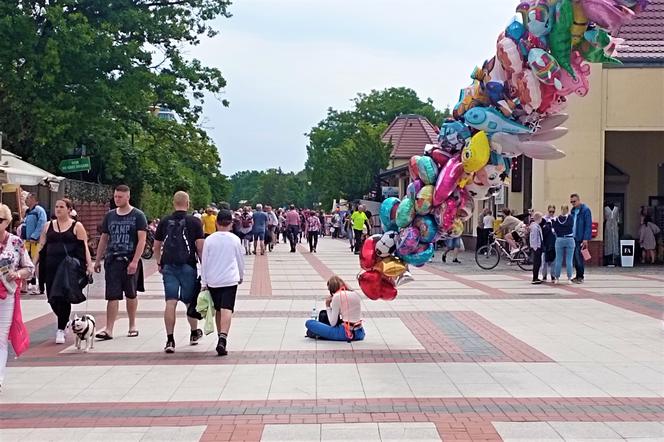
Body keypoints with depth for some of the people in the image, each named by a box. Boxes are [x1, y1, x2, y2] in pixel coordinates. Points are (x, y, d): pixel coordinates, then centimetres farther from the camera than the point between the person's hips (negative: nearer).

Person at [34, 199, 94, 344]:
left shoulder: (77, 226, 3)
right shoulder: (48, 226, 14)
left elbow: (84, 247, -1)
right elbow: (41, 247, 15)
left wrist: (89, 264, -10)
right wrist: (33, 264, 9)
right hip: (51, 267, 4)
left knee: (63, 297, -8)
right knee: (52, 298, 3)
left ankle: (61, 329, 4)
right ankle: (65, 321, 28)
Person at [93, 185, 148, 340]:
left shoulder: (138, 216, -3)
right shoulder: (110, 216, 10)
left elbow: (142, 240, -10)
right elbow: (104, 238, 16)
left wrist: (135, 261, -19)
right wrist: (98, 260, 12)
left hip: (130, 261, -3)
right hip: (112, 261, 3)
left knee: (131, 295, 10)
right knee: (112, 296, -4)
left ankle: (132, 326, 24)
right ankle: (109, 329, -6)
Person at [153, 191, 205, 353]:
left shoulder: (164, 222, 8)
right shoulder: (194, 222, -2)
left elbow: (157, 246, 14)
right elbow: (200, 247, -7)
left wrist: (159, 263, 27)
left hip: (168, 266, 2)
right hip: (187, 266, -2)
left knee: (170, 303, -1)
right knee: (190, 302, 13)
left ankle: (170, 340, -5)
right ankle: (194, 333, 32)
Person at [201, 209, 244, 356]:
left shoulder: (209, 240, 0)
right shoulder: (235, 239, -1)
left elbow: (204, 262, 2)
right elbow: (240, 260, 9)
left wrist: (204, 282, 9)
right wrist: (241, 276, 26)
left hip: (213, 281, 2)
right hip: (230, 280, -2)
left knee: (218, 309, 16)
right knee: (227, 309, -10)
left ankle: (220, 337, 27)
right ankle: (223, 339, -26)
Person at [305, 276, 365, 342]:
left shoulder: (337, 296, -8)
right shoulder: (356, 294, 11)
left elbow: (332, 323, -7)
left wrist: (328, 306, 5)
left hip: (345, 333, -7)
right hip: (359, 333, 7)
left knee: (309, 323, -1)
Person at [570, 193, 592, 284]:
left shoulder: (585, 210, -8)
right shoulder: (573, 211, 15)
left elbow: (588, 225, -12)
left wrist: (586, 239, -17)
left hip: (581, 239, -7)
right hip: (574, 238, 7)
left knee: (579, 257, -6)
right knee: (575, 257, 8)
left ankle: (580, 277, 1)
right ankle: (578, 275, 15)